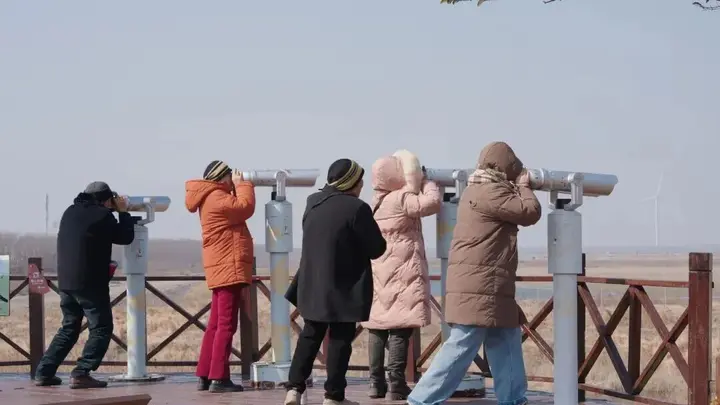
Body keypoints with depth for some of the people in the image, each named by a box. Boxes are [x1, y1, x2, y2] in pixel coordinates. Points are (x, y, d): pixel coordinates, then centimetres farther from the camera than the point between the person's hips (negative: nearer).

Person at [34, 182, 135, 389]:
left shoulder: (70, 212, 13)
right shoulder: (102, 215, -9)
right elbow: (126, 237, 0)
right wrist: (123, 212, 13)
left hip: (66, 281, 8)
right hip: (90, 283, -8)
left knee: (69, 328, 18)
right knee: (101, 329, -1)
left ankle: (44, 373, 12)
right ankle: (81, 374, -13)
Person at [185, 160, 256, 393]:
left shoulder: (213, 198, 18)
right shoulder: (216, 198, -14)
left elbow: (236, 209, 18)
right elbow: (245, 207, -20)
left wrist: (239, 186, 9)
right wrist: (242, 184, -6)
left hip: (222, 269, 10)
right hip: (228, 269, -10)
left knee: (215, 324, 12)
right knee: (226, 325, -10)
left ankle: (204, 376, 13)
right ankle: (218, 378, -12)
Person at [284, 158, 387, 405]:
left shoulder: (313, 203, 6)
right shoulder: (357, 208, -17)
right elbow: (377, 249, -11)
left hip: (313, 284, 6)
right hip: (345, 287, -6)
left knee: (310, 336, 15)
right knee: (340, 340, 3)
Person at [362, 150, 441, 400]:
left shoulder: (377, 202, 12)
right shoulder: (401, 199, -12)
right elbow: (432, 202, -19)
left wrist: (419, 185, 17)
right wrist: (427, 182, -1)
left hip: (379, 273, 8)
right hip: (402, 273, -8)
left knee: (378, 325, 7)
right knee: (401, 326, -7)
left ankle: (376, 382, 9)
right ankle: (396, 384, -9)